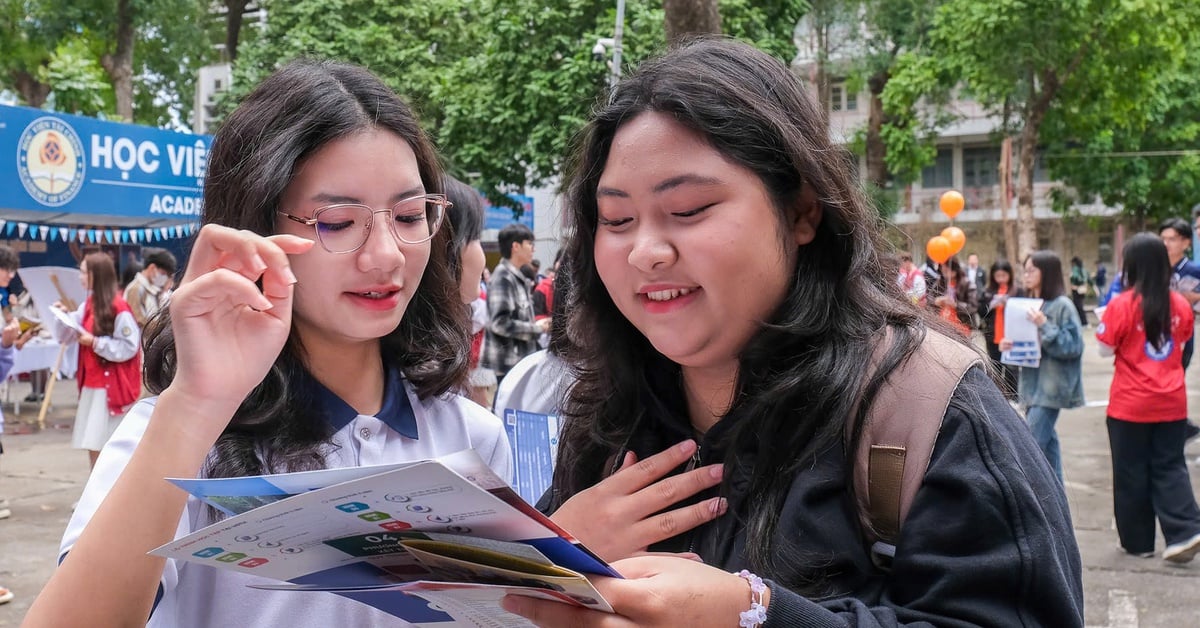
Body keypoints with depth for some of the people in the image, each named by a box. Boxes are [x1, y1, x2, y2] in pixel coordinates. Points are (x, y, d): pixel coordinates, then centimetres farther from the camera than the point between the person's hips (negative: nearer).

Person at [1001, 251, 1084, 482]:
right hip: (1033, 382, 8)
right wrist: (1008, 345, -1)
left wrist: (1045, 326, -23)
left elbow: (1073, 345, -16)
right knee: (1046, 442, 13)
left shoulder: (1062, 305, -11)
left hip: (1051, 385, -8)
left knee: (1033, 445, -12)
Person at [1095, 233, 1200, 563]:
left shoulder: (1122, 305, -14)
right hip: (1171, 402, 4)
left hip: (1130, 405, -3)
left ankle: (1138, 541, 17)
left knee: (1131, 473, 9)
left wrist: (1105, 321, 8)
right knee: (1169, 468, 11)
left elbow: (1106, 350, -7)